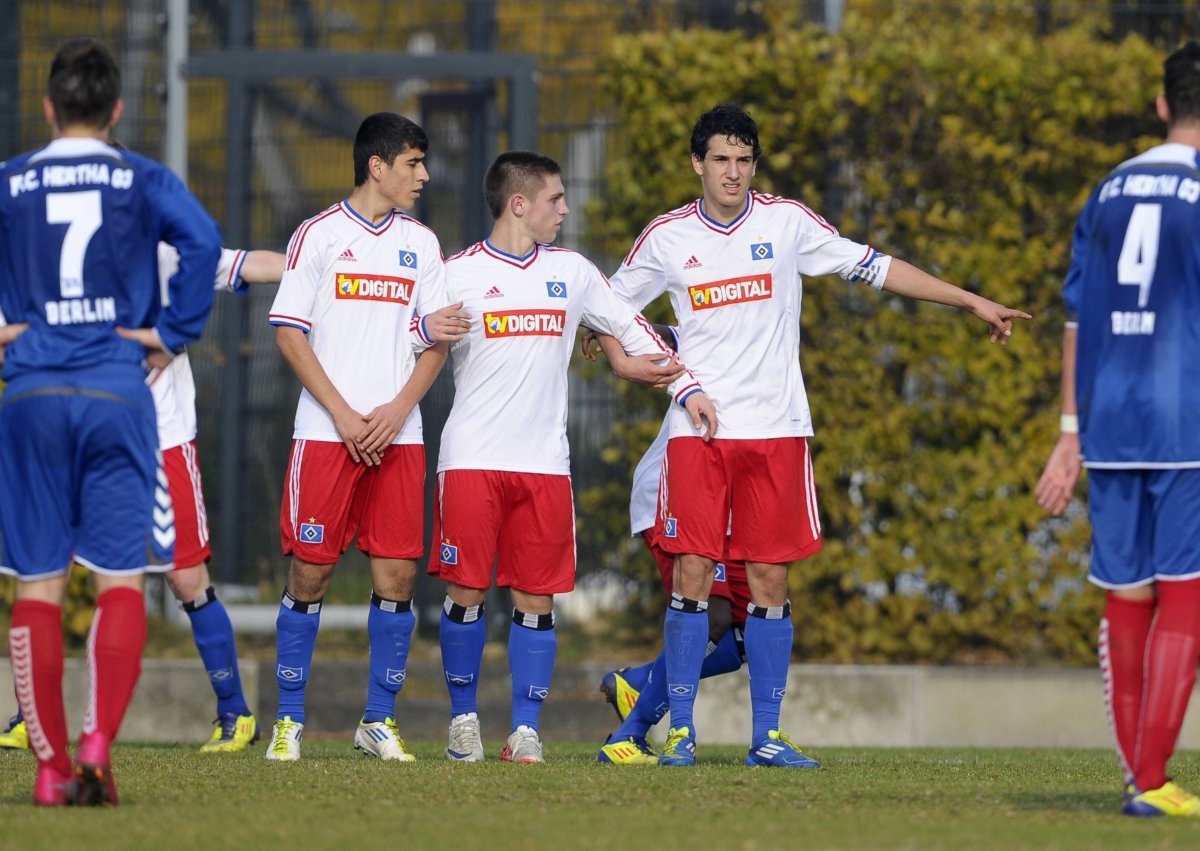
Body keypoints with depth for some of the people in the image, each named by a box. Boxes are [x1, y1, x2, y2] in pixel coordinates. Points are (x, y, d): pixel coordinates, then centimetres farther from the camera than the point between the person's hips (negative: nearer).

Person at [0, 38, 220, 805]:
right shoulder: (143, 181, 3)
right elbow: (203, 241, -14)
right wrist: (173, 334, -5)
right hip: (118, 392, -1)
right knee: (121, 581, 2)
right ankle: (99, 744, -14)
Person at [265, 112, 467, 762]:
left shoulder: (420, 244, 12)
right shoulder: (319, 235, 1)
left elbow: (437, 341, 11)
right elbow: (289, 334, -2)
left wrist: (398, 410, -5)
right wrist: (343, 415, -9)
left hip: (398, 435, 3)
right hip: (326, 433, -3)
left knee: (398, 574, -2)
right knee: (311, 571, -3)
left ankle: (379, 721, 7)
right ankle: (290, 720, 6)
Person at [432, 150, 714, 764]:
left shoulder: (571, 272, 12)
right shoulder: (460, 273, 1)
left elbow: (629, 327, 20)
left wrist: (686, 386, 12)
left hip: (545, 464, 3)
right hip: (471, 460, -3)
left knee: (536, 601, -1)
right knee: (465, 593, -4)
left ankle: (525, 730, 3)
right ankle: (463, 718, 11)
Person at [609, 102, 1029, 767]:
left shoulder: (786, 221, 3)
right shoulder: (666, 237, 3)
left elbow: (873, 267, 9)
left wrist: (973, 302, 9)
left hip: (776, 430, 1)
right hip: (698, 431, -1)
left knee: (770, 582, 1)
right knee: (693, 575, -7)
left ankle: (767, 736, 6)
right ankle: (680, 731, -1)